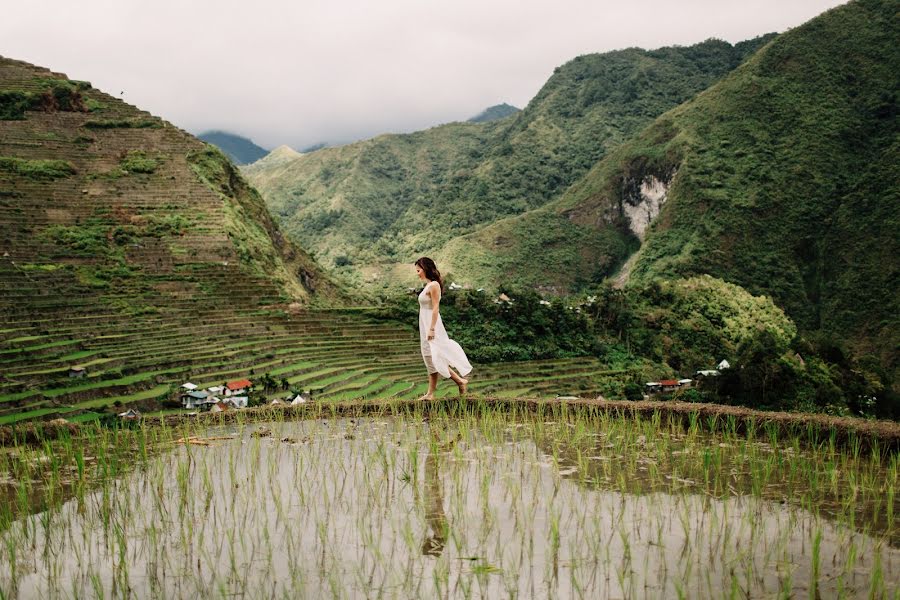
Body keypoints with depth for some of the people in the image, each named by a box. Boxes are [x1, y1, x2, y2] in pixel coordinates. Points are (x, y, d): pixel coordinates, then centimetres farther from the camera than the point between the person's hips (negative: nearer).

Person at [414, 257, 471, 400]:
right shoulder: (428, 285, 14)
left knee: (434, 358, -7)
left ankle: (461, 381, 0)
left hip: (431, 324, -9)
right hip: (426, 324, 9)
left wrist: (431, 329, -21)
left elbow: (435, 308, -18)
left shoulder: (434, 285, -13)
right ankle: (430, 393, 11)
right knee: (430, 359, 9)